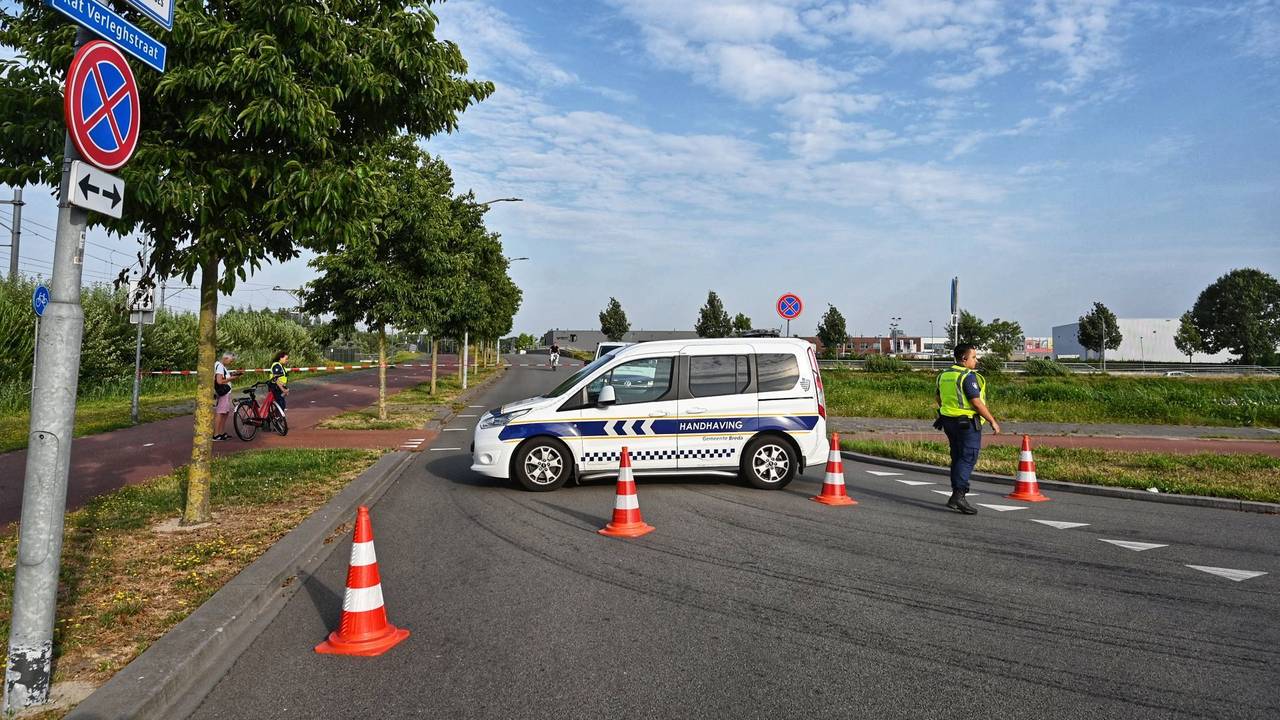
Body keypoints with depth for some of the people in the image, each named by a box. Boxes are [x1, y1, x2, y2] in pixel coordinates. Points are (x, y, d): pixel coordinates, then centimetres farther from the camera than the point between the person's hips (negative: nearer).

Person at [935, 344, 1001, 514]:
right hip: (968, 423, -8)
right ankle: (959, 495, -15)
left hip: (949, 421, 8)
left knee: (957, 458, 14)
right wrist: (992, 421, -10)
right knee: (968, 458, -7)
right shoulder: (968, 376, -15)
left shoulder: (944, 374, 10)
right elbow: (976, 403, -18)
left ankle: (956, 496, 17)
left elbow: (939, 399, 18)